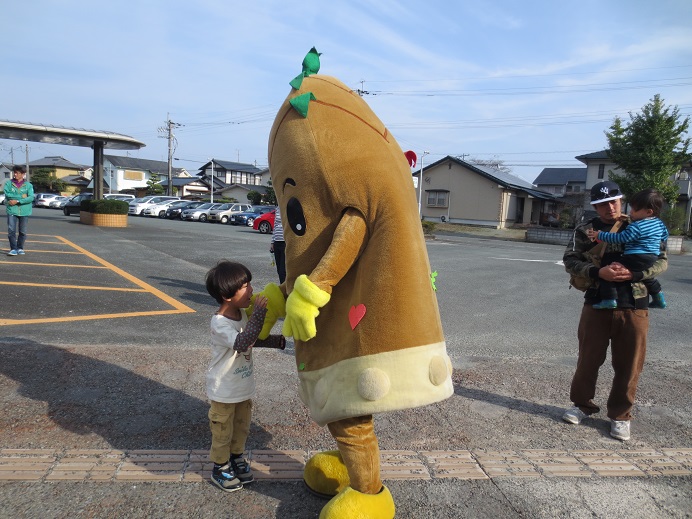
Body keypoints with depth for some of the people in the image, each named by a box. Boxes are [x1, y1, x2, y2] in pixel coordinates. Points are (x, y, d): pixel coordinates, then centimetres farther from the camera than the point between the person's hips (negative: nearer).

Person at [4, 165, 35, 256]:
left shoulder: (28, 185, 3)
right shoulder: (8, 184, 7)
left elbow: (31, 197, -10)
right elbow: (7, 194, -9)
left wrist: (17, 201, -16)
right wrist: (21, 196, -13)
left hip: (24, 211, 0)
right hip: (12, 210, 0)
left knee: (22, 231, 6)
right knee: (11, 230, -9)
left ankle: (20, 248, 19)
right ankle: (13, 249, -5)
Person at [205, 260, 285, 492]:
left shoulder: (244, 314, -2)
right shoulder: (219, 323, -27)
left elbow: (255, 339, 14)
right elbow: (241, 343, -43)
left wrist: (279, 341, 0)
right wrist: (259, 312, -43)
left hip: (244, 387, 7)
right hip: (224, 391, -7)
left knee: (242, 428, 23)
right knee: (223, 432, 12)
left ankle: (236, 458, 43)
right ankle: (220, 468, 31)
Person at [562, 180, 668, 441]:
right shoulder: (585, 230, 2)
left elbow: (661, 260, 2)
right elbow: (570, 261, -6)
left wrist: (634, 274, -16)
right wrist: (598, 272, -22)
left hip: (634, 306, 1)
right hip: (597, 304, 0)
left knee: (629, 365, 7)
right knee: (589, 359, 10)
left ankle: (620, 415, 24)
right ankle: (583, 405, 30)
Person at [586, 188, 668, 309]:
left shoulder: (636, 226, -16)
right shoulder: (659, 223, 11)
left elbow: (620, 238, -19)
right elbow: (664, 237, 27)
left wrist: (600, 235, -14)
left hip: (636, 259, -10)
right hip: (653, 258, 10)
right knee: (648, 277, 37)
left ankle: (609, 299, -17)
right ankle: (659, 298, 45)